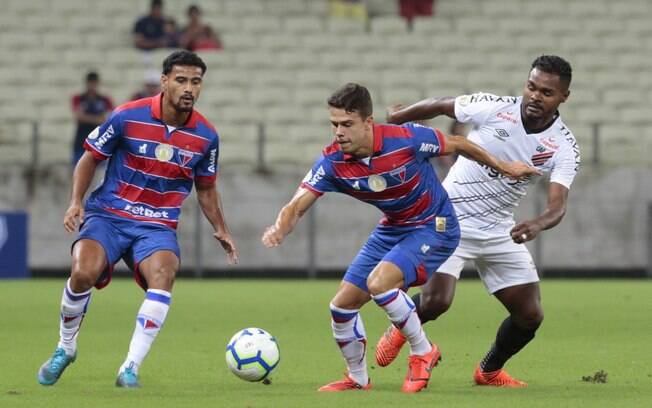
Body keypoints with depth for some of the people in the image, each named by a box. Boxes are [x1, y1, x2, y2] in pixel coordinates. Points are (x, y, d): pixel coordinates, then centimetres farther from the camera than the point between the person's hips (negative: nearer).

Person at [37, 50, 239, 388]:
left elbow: (206, 190, 18)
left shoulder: (205, 135, 2)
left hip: (158, 226, 2)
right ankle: (65, 348, 1)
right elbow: (89, 158, 4)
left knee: (162, 275, -31)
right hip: (108, 215, -2)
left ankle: (130, 368, -25)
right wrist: (76, 202, -9)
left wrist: (221, 230, 6)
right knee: (83, 273, -28)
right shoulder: (128, 117, -8)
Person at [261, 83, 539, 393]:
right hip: (392, 229, 6)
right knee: (343, 303, 2)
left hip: (433, 227, -6)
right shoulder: (332, 161, -17)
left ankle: (422, 352, -6)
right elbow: (297, 206, -20)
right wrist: (280, 228, -44)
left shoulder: (406, 140, -28)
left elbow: (456, 145, -9)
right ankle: (357, 379, 26)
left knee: (378, 283, -28)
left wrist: (502, 167, 3)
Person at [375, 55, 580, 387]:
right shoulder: (494, 109, -17)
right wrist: (387, 122, 11)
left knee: (530, 315, -1)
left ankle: (489, 371, 28)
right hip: (451, 218, -3)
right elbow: (438, 106, -1)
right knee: (435, 301, -21)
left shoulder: (564, 147, -12)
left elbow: (558, 205, -23)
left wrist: (537, 225, -46)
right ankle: (401, 328, 16)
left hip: (499, 230, 3)